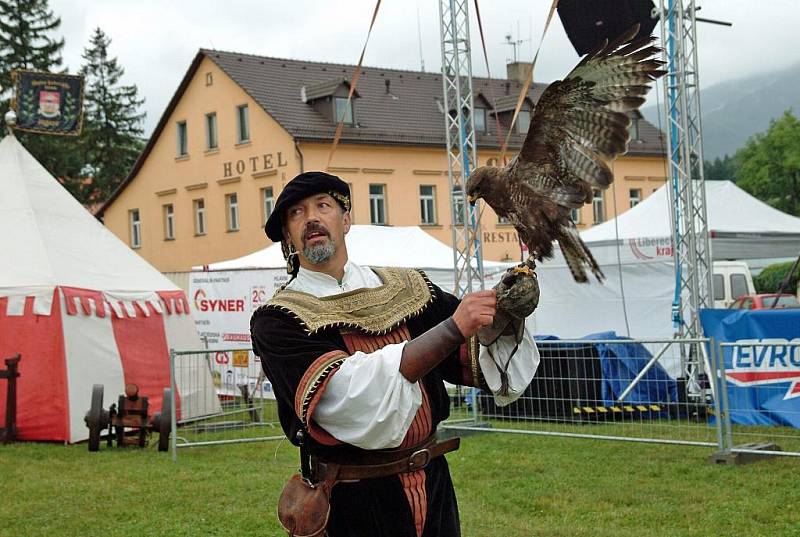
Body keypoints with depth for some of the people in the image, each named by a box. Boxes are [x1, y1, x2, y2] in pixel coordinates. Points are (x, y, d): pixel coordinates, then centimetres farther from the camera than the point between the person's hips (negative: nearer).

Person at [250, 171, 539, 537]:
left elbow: (488, 363, 6)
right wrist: (452, 328, -28)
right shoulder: (277, 320, -10)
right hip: (352, 507, -4)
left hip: (433, 489, 4)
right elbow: (351, 396, -24)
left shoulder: (407, 290, 4)